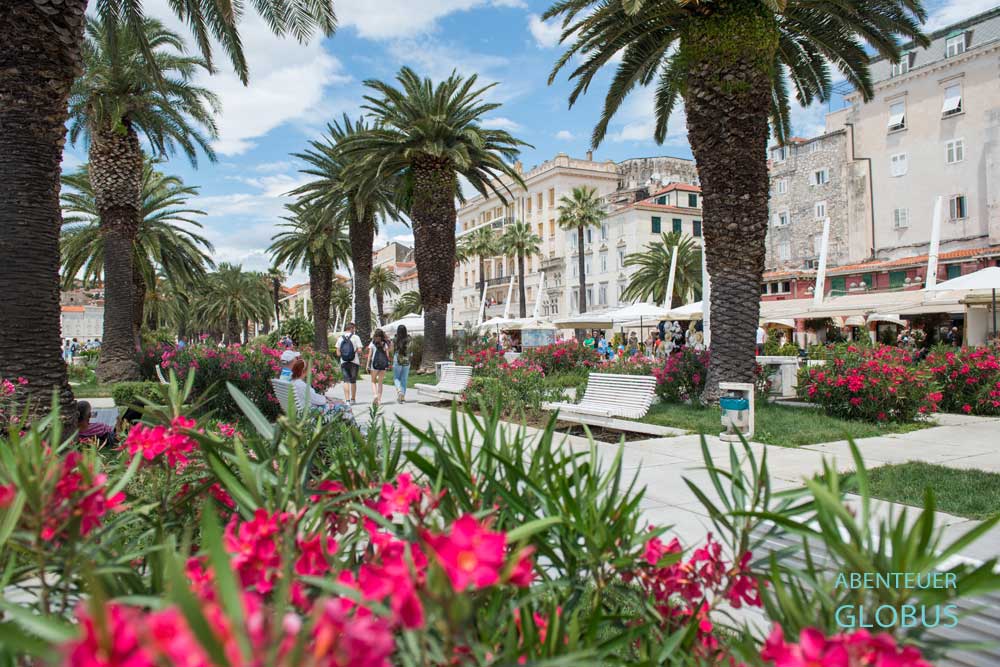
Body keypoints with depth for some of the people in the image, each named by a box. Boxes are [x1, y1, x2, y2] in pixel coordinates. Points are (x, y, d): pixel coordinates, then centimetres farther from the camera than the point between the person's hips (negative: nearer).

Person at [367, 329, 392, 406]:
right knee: (380, 383, 10)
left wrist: (368, 365, 1)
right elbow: (387, 355, 4)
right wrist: (387, 365, 10)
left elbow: (370, 355, -2)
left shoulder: (372, 344, 1)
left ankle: (375, 395, -13)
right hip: (384, 364, 2)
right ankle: (379, 399, 8)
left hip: (375, 364, -2)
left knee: (373, 381, 11)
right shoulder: (385, 343, 7)